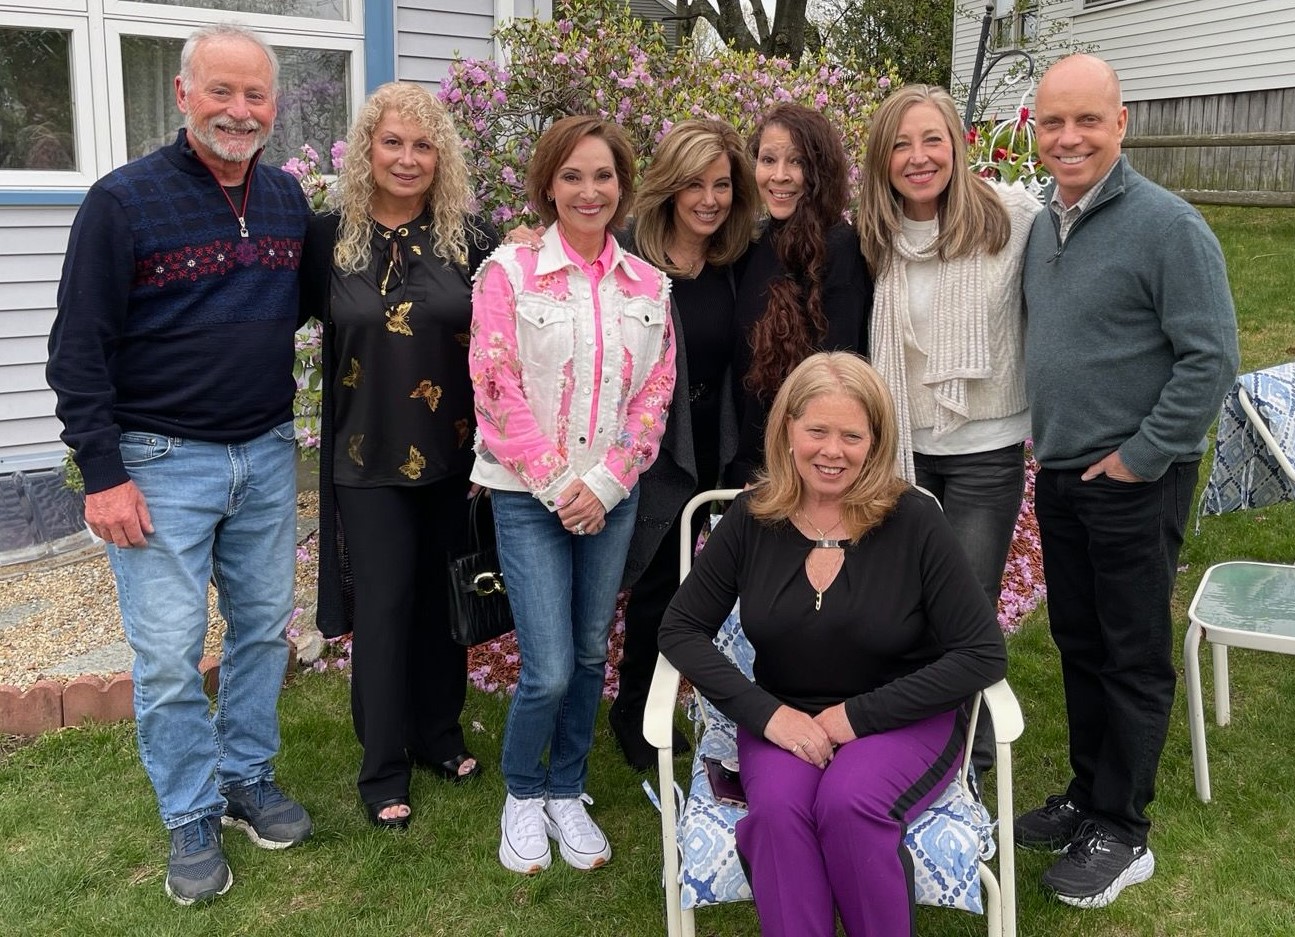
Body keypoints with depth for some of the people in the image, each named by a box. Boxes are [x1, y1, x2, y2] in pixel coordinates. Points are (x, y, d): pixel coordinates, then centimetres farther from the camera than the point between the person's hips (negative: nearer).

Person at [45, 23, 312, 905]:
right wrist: (102, 475, -13)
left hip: (268, 455, 5)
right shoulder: (123, 200, -10)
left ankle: (247, 777, 32)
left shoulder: (289, 198, 5)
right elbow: (78, 349, -9)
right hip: (161, 463, -5)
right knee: (170, 653, 0)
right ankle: (193, 819, 18)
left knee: (265, 627, 13)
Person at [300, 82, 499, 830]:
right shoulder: (331, 238, -2)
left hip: (453, 453, 1)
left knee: (442, 598, 14)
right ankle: (383, 769, 18)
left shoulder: (472, 238, -1)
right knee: (383, 605, 4)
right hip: (369, 458, -1)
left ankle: (439, 734, 33)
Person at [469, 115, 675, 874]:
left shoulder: (649, 285, 4)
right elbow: (497, 389, -9)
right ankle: (522, 795, 21)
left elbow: (656, 393, 3)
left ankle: (567, 792, 32)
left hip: (612, 495, 4)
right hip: (529, 495, -3)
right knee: (549, 669, -6)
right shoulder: (510, 270, -6)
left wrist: (604, 484, -7)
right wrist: (558, 483, -12)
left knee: (591, 654, 11)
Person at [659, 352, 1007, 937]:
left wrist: (859, 714, -17)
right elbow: (681, 630, 0)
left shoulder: (914, 520, -12)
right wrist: (766, 713, -15)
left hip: (904, 719, -1)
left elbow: (983, 654, -12)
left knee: (847, 804, -31)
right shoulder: (752, 518, -5)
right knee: (777, 808, -29)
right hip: (785, 719, 2)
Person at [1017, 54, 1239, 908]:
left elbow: (1210, 358, -17)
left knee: (1134, 659, 5)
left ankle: (1121, 834, 18)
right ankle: (1088, 795, 33)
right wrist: (1041, 433, 12)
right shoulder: (1044, 224, 8)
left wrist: (1140, 459, -16)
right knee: (1078, 644, 17)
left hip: (1133, 484, -7)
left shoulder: (1166, 224, -15)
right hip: (1059, 477, 7)